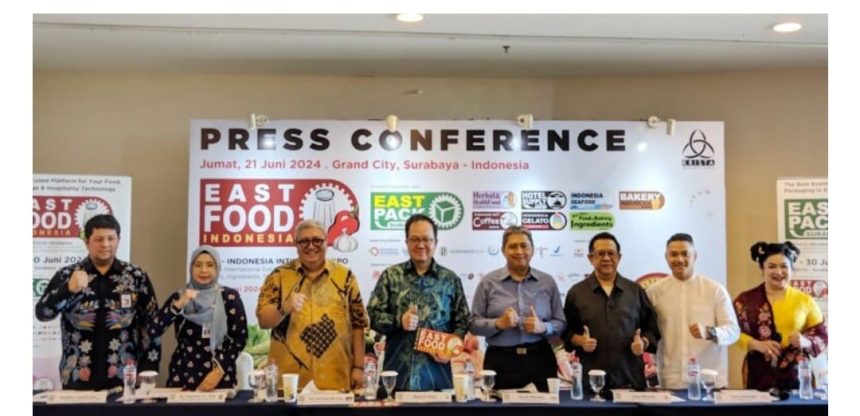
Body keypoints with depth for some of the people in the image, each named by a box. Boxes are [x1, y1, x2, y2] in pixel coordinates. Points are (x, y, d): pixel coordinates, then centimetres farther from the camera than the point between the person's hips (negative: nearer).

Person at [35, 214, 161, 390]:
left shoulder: (136, 277, 2)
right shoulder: (67, 275, 3)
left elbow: (151, 325, 2)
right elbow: (42, 313, -7)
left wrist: (148, 371, -4)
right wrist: (69, 289, -24)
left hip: (124, 378, 0)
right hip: (78, 379, 0)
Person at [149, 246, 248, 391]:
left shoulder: (229, 297, 1)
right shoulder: (179, 297, 8)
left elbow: (240, 337, -2)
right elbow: (153, 331, -3)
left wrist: (220, 370, -10)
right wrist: (179, 304, -13)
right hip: (183, 376, 2)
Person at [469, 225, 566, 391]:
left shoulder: (548, 282, 6)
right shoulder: (488, 282, 2)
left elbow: (560, 323, 7)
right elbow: (473, 323, 2)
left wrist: (543, 327, -13)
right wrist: (498, 323, -15)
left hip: (540, 360, 1)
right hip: (500, 361, -1)